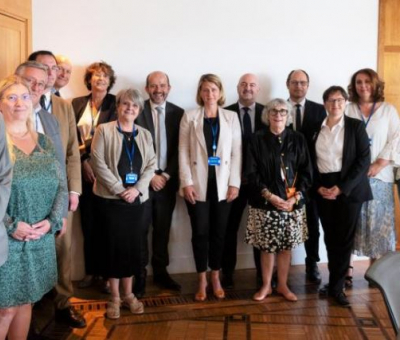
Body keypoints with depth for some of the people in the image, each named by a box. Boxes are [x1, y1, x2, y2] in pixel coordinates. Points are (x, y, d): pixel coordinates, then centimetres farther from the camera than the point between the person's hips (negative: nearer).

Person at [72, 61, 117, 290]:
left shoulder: (116, 103, 2)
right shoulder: (77, 103, 10)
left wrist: (85, 149, -11)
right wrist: (84, 161, -7)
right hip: (84, 169, 3)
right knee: (88, 222, 7)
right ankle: (91, 271, 19)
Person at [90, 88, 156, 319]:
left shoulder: (145, 134, 10)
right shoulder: (104, 130, -2)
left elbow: (151, 165, 5)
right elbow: (98, 163, -9)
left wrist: (137, 188, -10)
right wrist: (119, 189, -14)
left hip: (137, 199, 4)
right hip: (111, 198, -3)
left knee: (133, 246, 8)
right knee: (113, 245, 2)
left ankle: (128, 294, 21)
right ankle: (115, 297, 14)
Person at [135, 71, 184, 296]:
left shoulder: (178, 113, 4)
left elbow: (180, 149, 2)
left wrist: (166, 175, -7)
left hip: (167, 179, 2)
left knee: (163, 229, 11)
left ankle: (161, 272, 23)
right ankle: (140, 274, 14)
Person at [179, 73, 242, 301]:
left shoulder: (232, 117, 6)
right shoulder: (190, 117, 3)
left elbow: (237, 152, 3)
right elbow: (183, 152, 0)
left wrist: (235, 183, -4)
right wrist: (186, 183, -9)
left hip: (222, 184, 1)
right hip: (198, 184, -1)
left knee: (219, 232, 7)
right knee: (200, 232, 3)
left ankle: (216, 278, 22)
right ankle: (202, 280, 17)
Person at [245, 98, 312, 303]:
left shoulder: (298, 140, 5)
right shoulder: (257, 140, 0)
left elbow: (306, 172, 4)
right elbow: (252, 173, -4)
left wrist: (296, 197, -9)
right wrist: (269, 196, -14)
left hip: (292, 203, 2)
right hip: (264, 203, -1)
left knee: (286, 246, 8)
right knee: (267, 246, 4)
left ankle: (282, 285, 24)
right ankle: (266, 285, 22)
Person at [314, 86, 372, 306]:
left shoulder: (356, 126, -1)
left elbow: (364, 160, -7)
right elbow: (311, 161, 9)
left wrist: (342, 187, -14)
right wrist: (318, 187, -6)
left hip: (349, 189, -3)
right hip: (323, 190, 3)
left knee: (344, 237, 1)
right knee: (330, 237, 8)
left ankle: (336, 286, 11)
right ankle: (336, 281, 21)